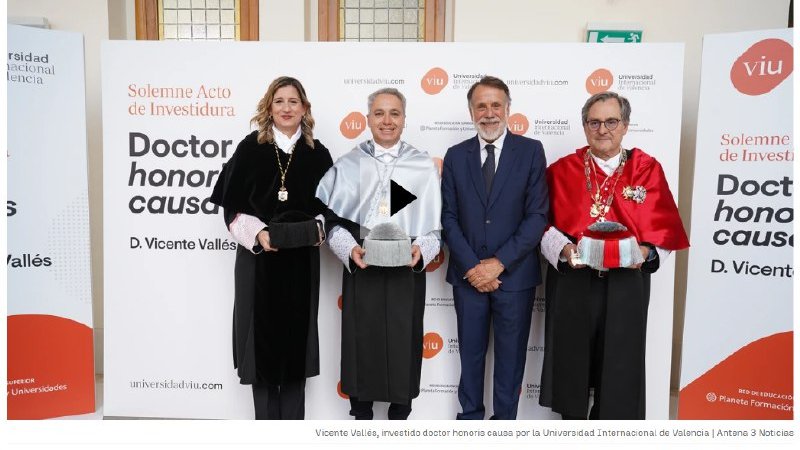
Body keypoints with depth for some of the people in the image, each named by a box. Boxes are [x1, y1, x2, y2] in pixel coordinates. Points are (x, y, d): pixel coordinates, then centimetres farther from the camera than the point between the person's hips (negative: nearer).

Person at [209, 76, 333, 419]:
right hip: (258, 257, -1)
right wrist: (257, 233, -16)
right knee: (262, 335, 5)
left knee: (296, 334, 8)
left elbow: (329, 205, 9)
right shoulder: (250, 148, 0)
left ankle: (293, 420, 22)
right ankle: (266, 418, 20)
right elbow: (232, 206, -1)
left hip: (301, 260, 2)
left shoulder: (317, 153, 5)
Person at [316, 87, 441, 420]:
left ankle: (400, 414, 28)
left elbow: (435, 222, 3)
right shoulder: (347, 165, 4)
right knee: (360, 342, 7)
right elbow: (333, 220, 1)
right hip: (361, 269, 0)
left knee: (403, 343, 8)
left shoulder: (424, 166, 5)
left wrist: (421, 250, -15)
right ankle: (361, 414, 27)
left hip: (407, 271, 0)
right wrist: (350, 249, -15)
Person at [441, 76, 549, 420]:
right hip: (468, 274, 2)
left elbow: (537, 215, -7)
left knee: (511, 353, 11)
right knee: (470, 352, 14)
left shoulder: (531, 151, -2)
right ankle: (470, 415, 33)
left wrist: (499, 262, -14)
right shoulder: (456, 156, 5)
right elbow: (449, 217, 2)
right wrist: (470, 266, -10)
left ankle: (505, 418, 29)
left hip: (515, 274, -2)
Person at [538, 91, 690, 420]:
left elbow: (667, 228, 1)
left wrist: (646, 251, -18)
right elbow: (543, 223, 1)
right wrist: (563, 248, -19)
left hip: (626, 285, 0)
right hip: (571, 284, 0)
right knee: (571, 361, 9)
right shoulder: (562, 170, 3)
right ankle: (571, 413, 30)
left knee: (619, 363, 8)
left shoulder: (647, 169, 3)